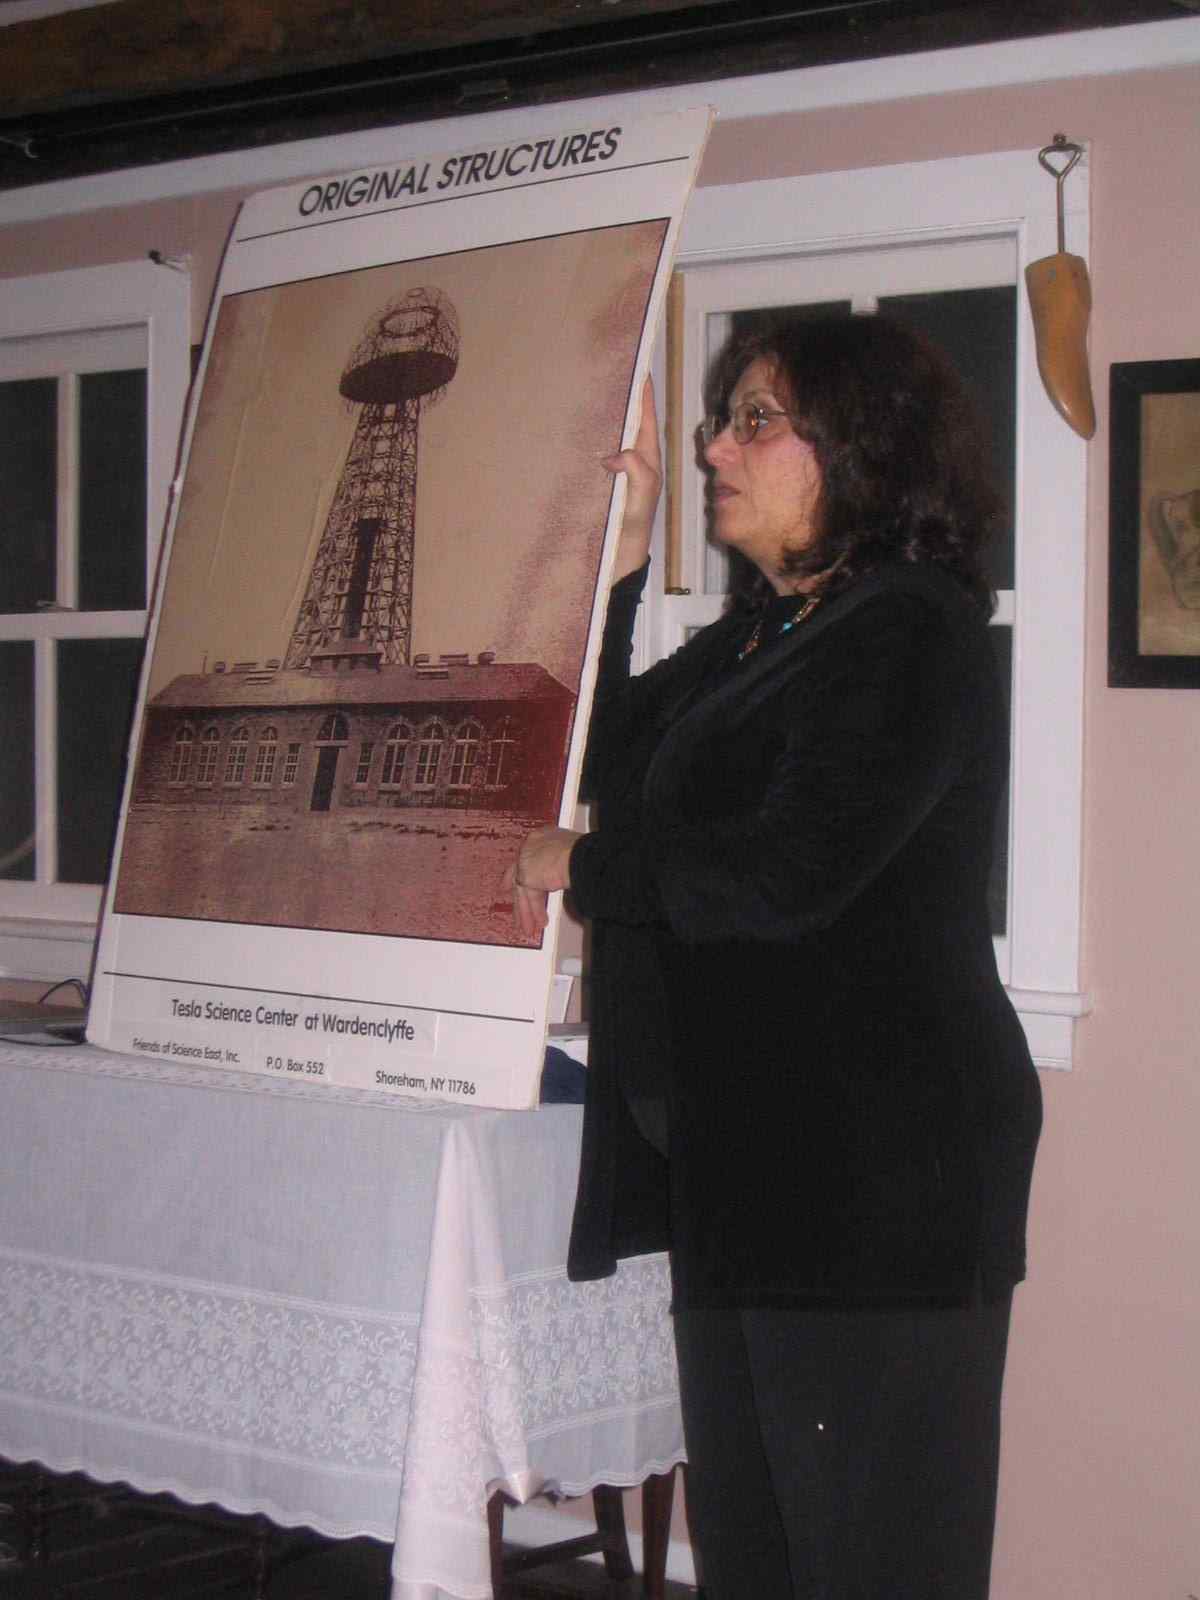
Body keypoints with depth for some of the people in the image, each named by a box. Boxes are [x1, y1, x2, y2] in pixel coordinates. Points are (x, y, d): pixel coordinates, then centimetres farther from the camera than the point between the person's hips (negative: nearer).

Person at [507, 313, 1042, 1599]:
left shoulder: (911, 635, -13)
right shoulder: (753, 638, 17)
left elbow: (784, 873, -23)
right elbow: (614, 758, 18)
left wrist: (583, 864, -9)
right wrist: (620, 554, 11)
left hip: (871, 1179, -10)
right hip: (741, 1157, 10)